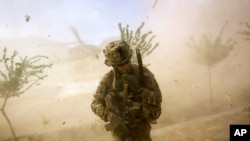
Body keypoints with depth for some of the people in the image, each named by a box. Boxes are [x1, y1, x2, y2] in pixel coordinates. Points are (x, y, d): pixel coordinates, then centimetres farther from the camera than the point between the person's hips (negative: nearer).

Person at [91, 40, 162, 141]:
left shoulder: (143, 73, -18)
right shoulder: (108, 79, -14)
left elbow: (157, 100, -21)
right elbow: (96, 104, -9)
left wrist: (138, 88, -39)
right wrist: (112, 118, -26)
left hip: (140, 128, -1)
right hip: (119, 128, 1)